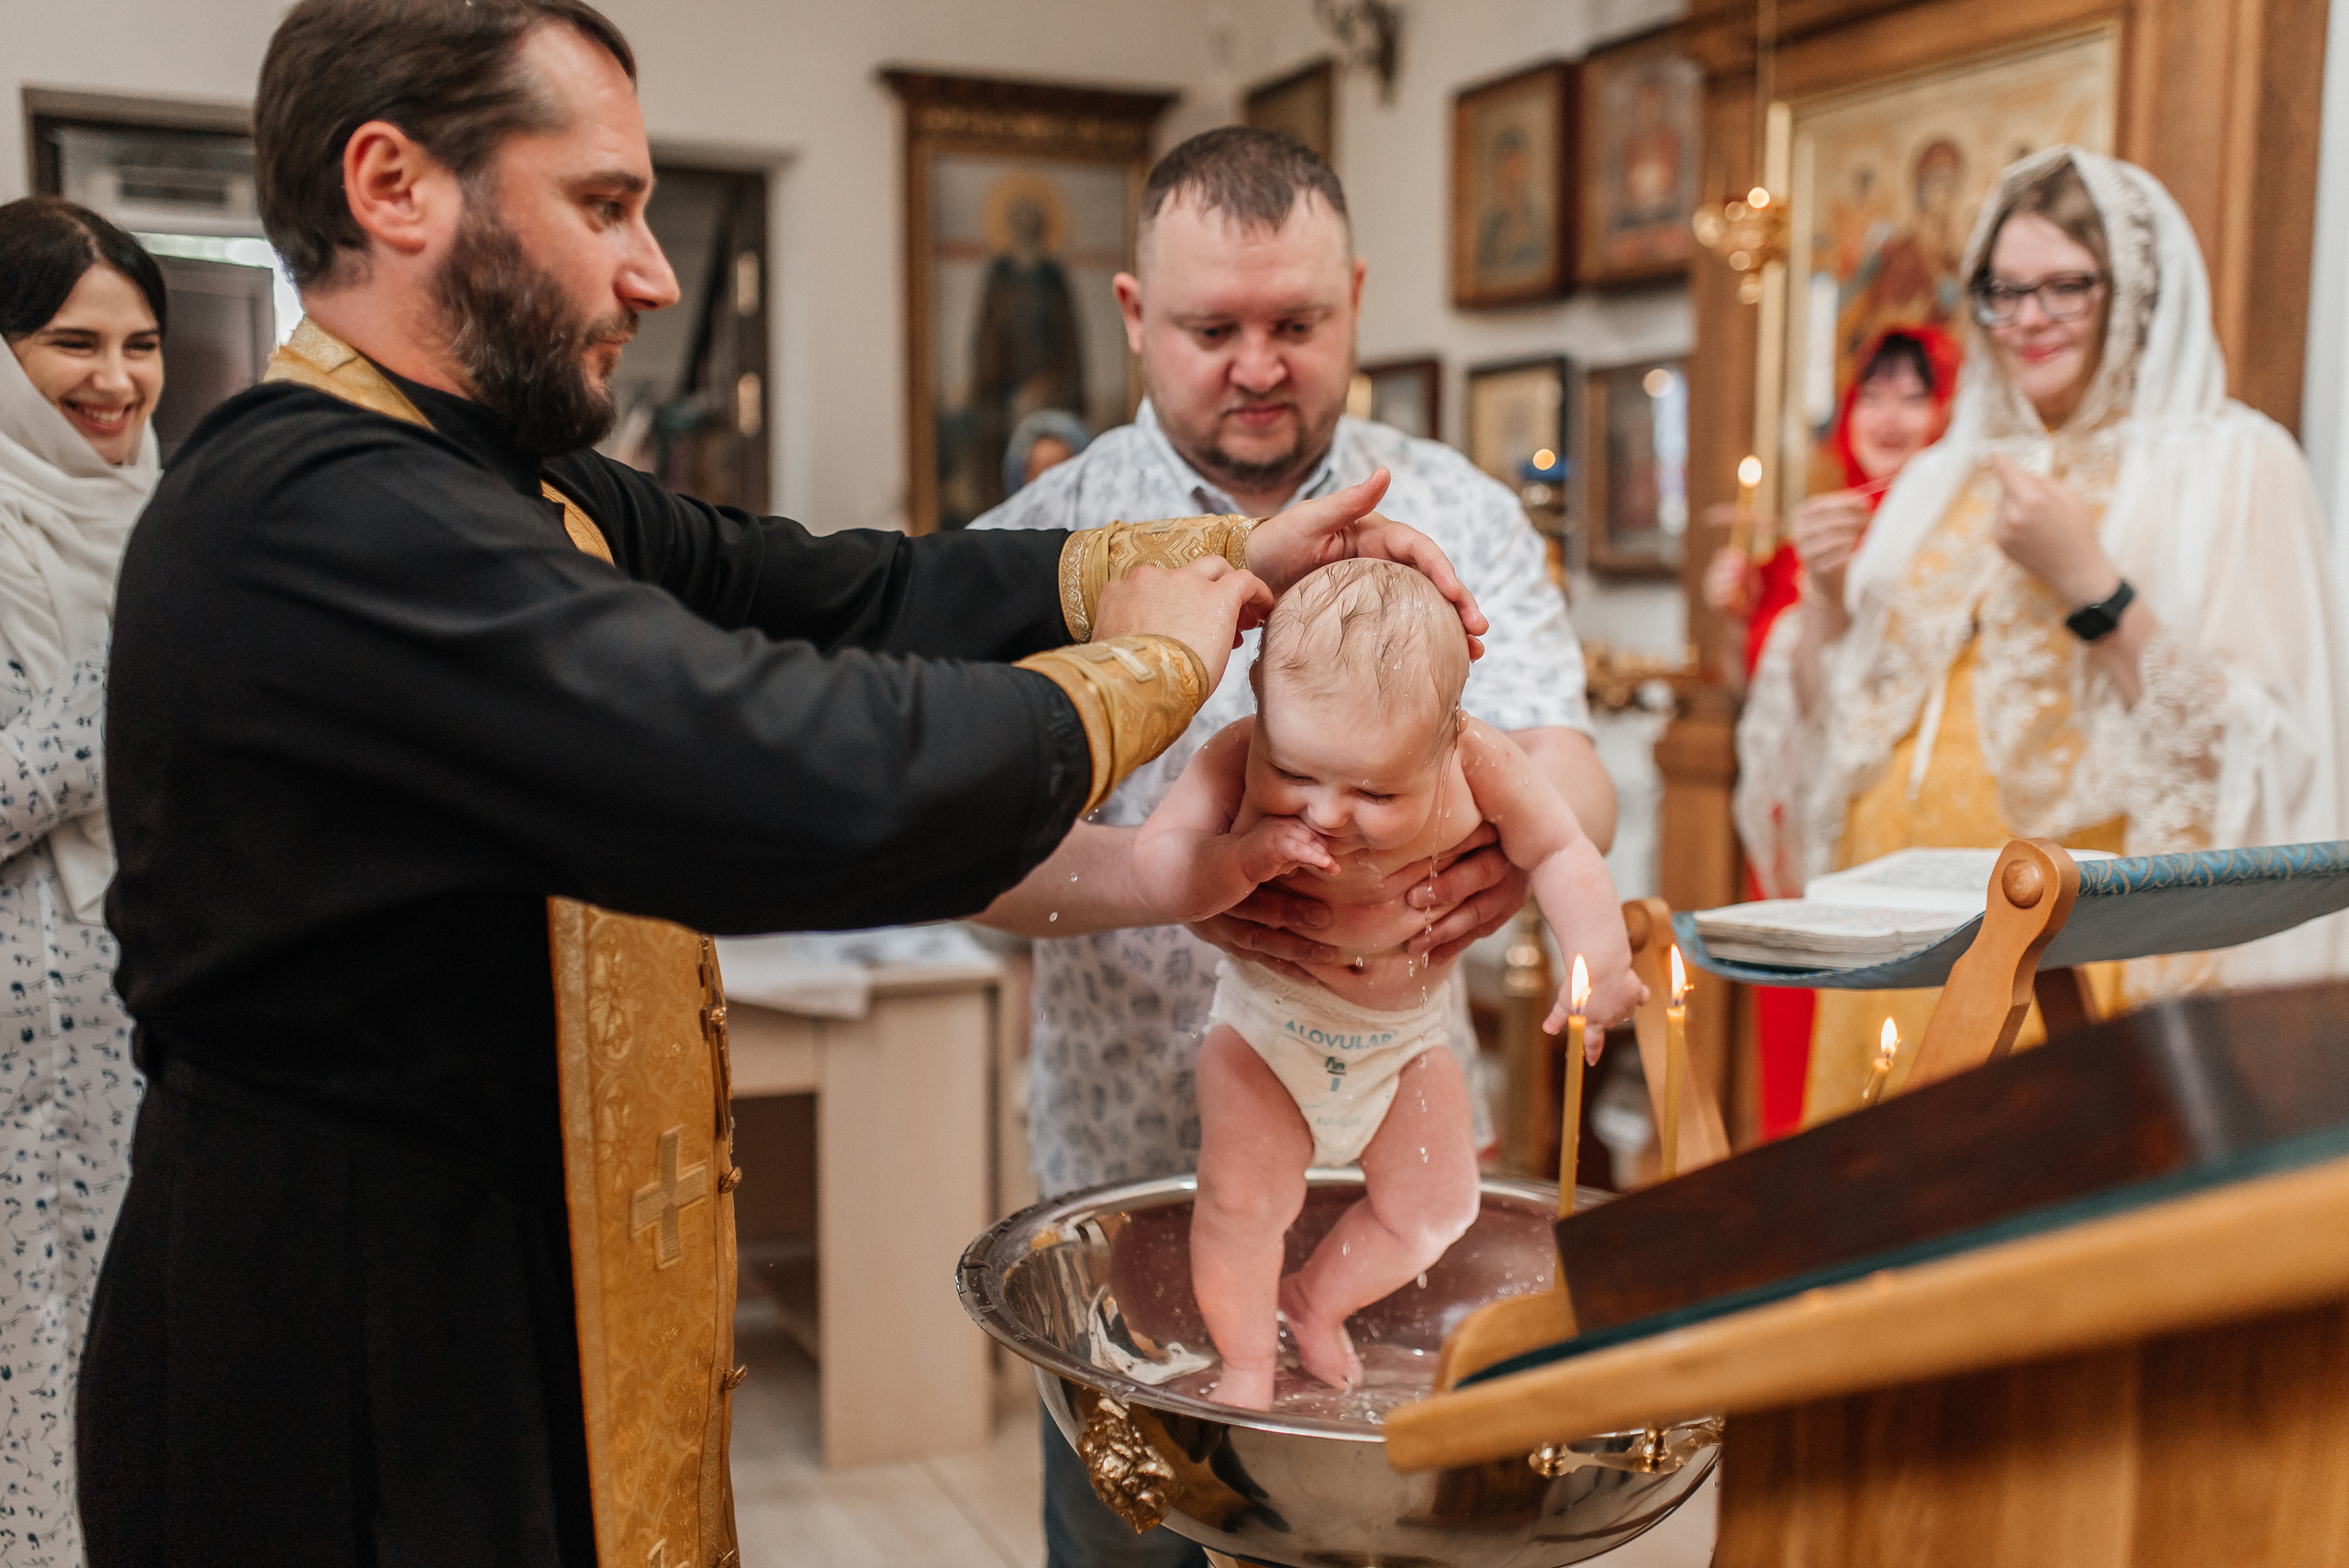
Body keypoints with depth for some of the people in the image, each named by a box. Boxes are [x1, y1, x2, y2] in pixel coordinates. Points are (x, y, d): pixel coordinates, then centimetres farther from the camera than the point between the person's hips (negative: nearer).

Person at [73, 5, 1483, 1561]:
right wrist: (1151, 668, -17)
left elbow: (834, 591, 4)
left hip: (528, 1270, 9)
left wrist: (1231, 557, -4)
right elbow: (818, 784, -35)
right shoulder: (317, 522, -27)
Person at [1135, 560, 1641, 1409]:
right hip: (1270, 1018, -2)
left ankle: (1314, 1302, 36)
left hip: (1409, 1029, 2)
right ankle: (1245, 1363, 17)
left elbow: (1560, 852, -8)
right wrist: (1248, 855, -43)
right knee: (1241, 1195, -10)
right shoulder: (1238, 762, -28)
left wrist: (1600, 958, -21)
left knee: (1432, 1207, 8)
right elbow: (1156, 867, -26)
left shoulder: (1480, 767, -25)